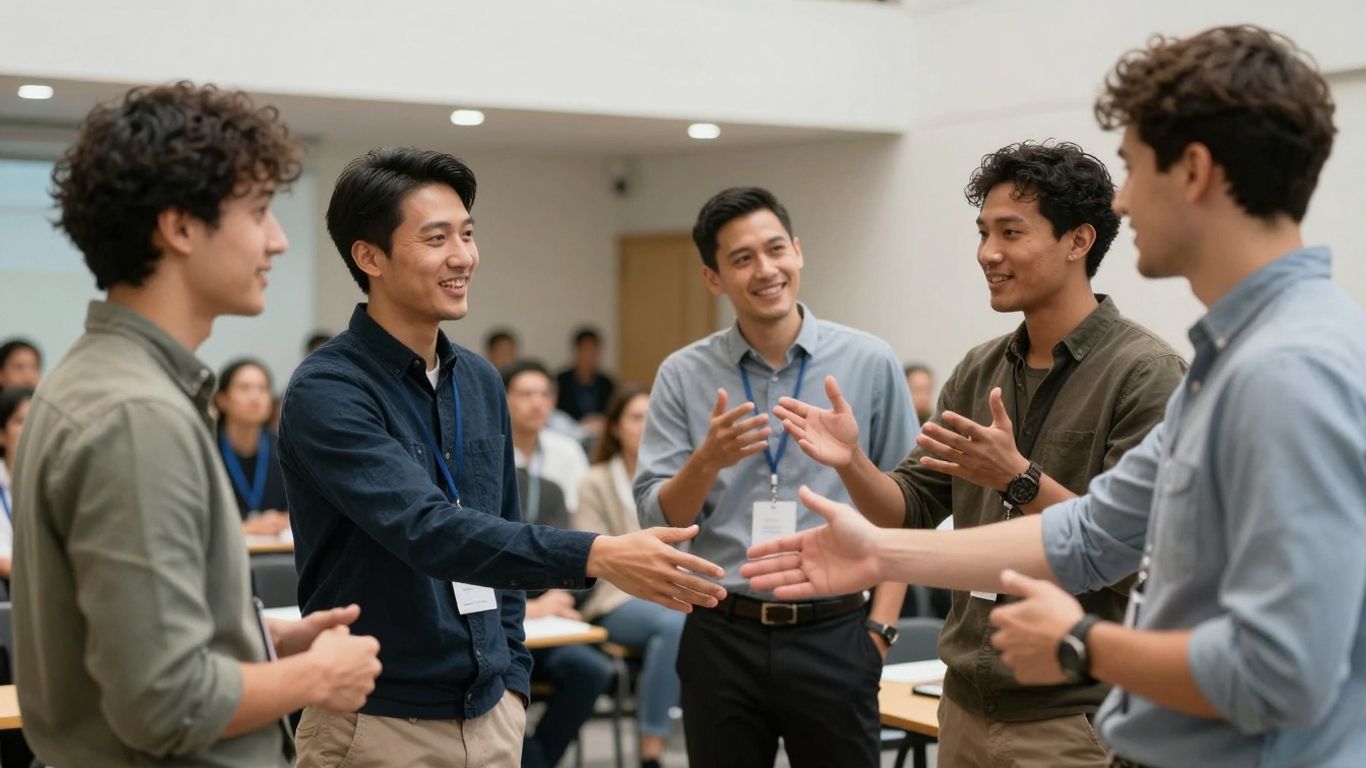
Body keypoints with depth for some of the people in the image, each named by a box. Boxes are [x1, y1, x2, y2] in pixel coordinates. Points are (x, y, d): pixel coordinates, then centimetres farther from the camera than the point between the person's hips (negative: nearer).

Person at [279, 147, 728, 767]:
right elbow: (426, 529, -28)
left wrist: (511, 680, 10)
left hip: (488, 716, 6)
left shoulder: (482, 383, 7)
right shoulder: (326, 391, -16)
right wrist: (596, 556, -37)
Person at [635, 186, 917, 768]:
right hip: (721, 638, 1)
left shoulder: (869, 364, -1)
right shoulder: (683, 375, 1)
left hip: (833, 636, -1)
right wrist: (708, 461, -19)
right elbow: (656, 519, -1)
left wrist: (880, 626, -2)